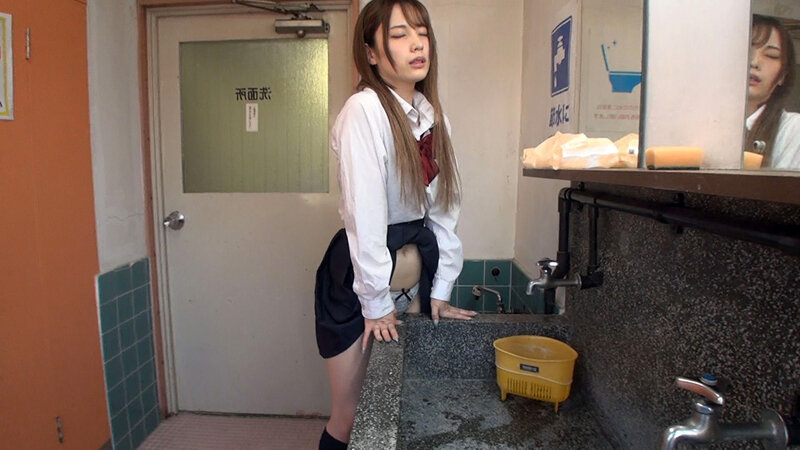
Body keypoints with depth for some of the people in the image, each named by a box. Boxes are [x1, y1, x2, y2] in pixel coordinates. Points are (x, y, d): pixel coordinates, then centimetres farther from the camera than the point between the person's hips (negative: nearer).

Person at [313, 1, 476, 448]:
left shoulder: (434, 115, 4)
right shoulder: (365, 110, -17)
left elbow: (445, 208, 4)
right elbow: (365, 215, -20)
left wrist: (441, 290, 4)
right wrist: (376, 303, -16)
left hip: (414, 272, 7)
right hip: (357, 275, -6)